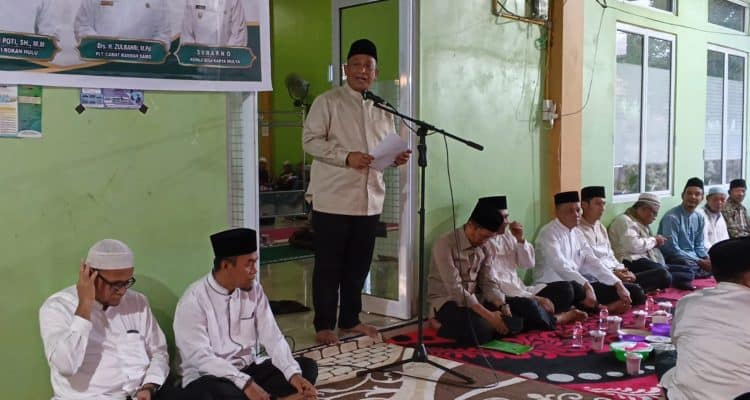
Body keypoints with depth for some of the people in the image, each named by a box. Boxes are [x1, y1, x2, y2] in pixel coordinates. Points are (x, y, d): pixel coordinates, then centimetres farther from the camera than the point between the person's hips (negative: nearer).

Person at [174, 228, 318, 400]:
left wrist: (293, 374, -19)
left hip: (249, 369, 5)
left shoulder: (254, 290, 1)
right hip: (211, 377, -5)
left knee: (307, 366, -9)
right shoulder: (194, 300, -15)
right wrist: (246, 384, -32)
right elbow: (200, 357, -22)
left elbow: (272, 338, -2)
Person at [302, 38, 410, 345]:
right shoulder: (327, 102, -4)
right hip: (333, 198, -6)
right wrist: (346, 157, -21)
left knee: (359, 263, 13)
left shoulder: (382, 109, 14)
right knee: (329, 265, 2)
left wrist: (397, 158, -2)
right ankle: (323, 325, 13)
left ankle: (350, 319, 27)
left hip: (369, 199, 6)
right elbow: (310, 140, -11)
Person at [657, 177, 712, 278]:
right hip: (674, 261, -8)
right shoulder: (672, 217, -16)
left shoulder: (699, 218, 8)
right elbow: (672, 250, -20)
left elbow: (698, 246, 16)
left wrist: (707, 259, -6)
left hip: (694, 258, 8)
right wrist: (700, 262, -19)